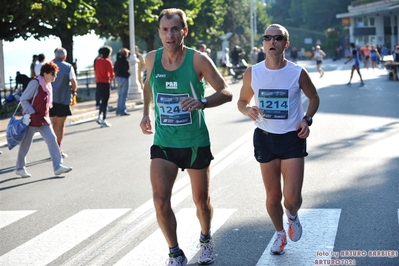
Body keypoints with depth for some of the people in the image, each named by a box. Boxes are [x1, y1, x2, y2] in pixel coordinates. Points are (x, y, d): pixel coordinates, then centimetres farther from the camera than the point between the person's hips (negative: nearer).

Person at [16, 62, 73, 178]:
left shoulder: (48, 85, 8)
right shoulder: (35, 83, -17)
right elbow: (23, 99, -17)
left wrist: (46, 114, 13)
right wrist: (31, 113, -18)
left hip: (43, 118, 7)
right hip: (32, 119, -7)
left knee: (52, 139, -3)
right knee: (25, 143, 5)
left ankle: (58, 166, -4)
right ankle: (19, 168, 19)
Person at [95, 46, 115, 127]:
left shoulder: (97, 61, 6)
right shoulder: (108, 62, -12)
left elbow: (97, 72, 11)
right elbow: (112, 74, -12)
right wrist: (112, 76, 7)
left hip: (98, 82, 6)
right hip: (106, 82, -6)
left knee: (103, 100, 20)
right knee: (105, 102, -1)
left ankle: (99, 117, 9)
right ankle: (103, 121, -2)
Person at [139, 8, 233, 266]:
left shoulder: (198, 59, -14)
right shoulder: (152, 59, -3)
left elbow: (226, 92, -13)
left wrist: (202, 102, -31)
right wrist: (146, 113, 11)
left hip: (196, 143, -2)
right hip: (163, 143, 2)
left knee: (202, 201, 12)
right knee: (160, 201, -10)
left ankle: (206, 240, 42)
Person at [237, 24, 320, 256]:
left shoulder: (297, 73, -8)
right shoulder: (253, 73, -5)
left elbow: (314, 98, 8)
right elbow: (242, 101, 9)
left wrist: (307, 119, -9)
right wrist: (248, 110, -14)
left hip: (293, 138, -2)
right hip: (265, 138, 2)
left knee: (292, 197, -8)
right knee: (273, 196, 10)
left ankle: (293, 216, 28)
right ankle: (280, 233, 36)